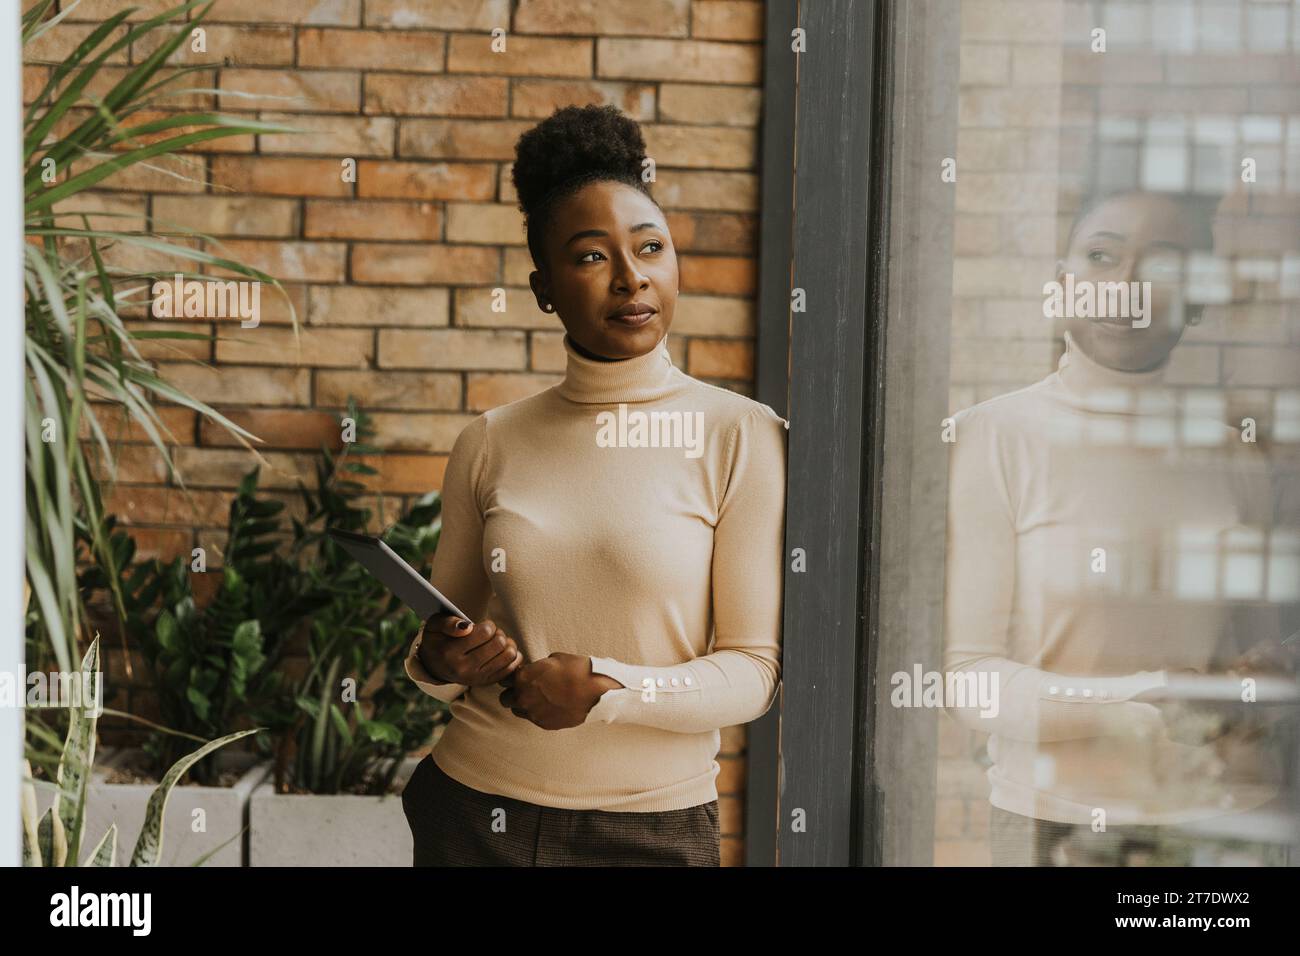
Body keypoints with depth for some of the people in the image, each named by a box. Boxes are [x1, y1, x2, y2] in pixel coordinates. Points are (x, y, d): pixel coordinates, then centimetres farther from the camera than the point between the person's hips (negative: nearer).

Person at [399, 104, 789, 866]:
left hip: (654, 826, -2)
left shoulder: (742, 437, -7)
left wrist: (609, 690, -21)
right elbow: (444, 628, 11)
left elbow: (756, 671, -8)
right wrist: (441, 662, -10)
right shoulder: (489, 446, 2)